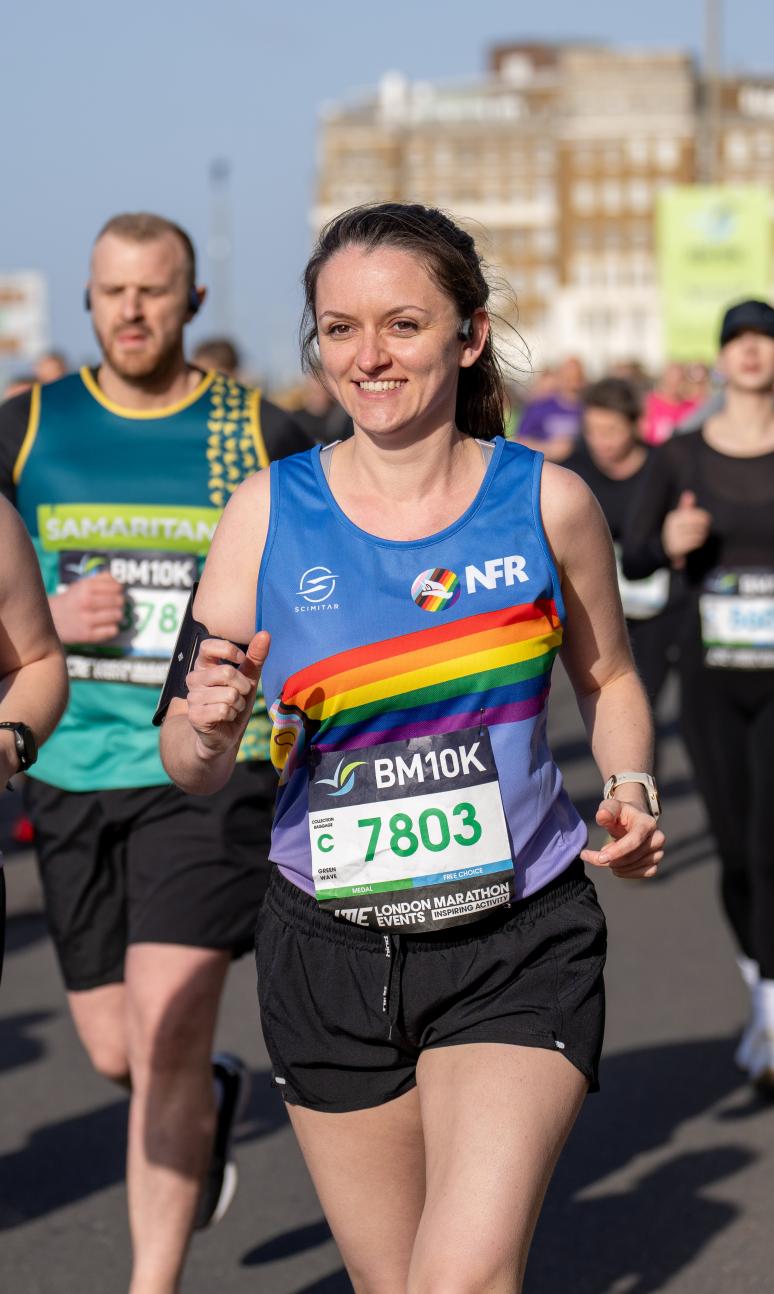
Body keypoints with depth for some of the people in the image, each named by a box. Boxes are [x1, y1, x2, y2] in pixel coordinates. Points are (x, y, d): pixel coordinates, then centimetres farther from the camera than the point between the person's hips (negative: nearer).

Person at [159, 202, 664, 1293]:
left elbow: (608, 678, 16)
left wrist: (630, 793, -3)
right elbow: (194, 774, -2)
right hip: (330, 952, 2)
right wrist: (210, 724, -24)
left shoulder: (548, 503, -3)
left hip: (519, 949, -1)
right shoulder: (271, 512, -3)